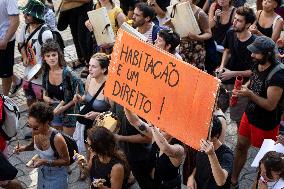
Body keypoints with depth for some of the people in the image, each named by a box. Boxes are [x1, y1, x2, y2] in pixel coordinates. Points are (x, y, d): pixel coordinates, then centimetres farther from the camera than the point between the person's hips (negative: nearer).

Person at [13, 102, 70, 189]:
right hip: (42, 172, 6)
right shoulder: (37, 132, -16)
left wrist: (45, 162, -31)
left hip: (56, 176, -6)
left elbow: (66, 161, -22)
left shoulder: (57, 138, -35)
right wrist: (24, 148, -12)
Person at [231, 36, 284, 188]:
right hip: (250, 114, 8)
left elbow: (270, 105, -27)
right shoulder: (257, 65, -6)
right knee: (241, 146, 19)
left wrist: (249, 94, -32)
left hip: (265, 123, -8)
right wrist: (245, 86, -4)